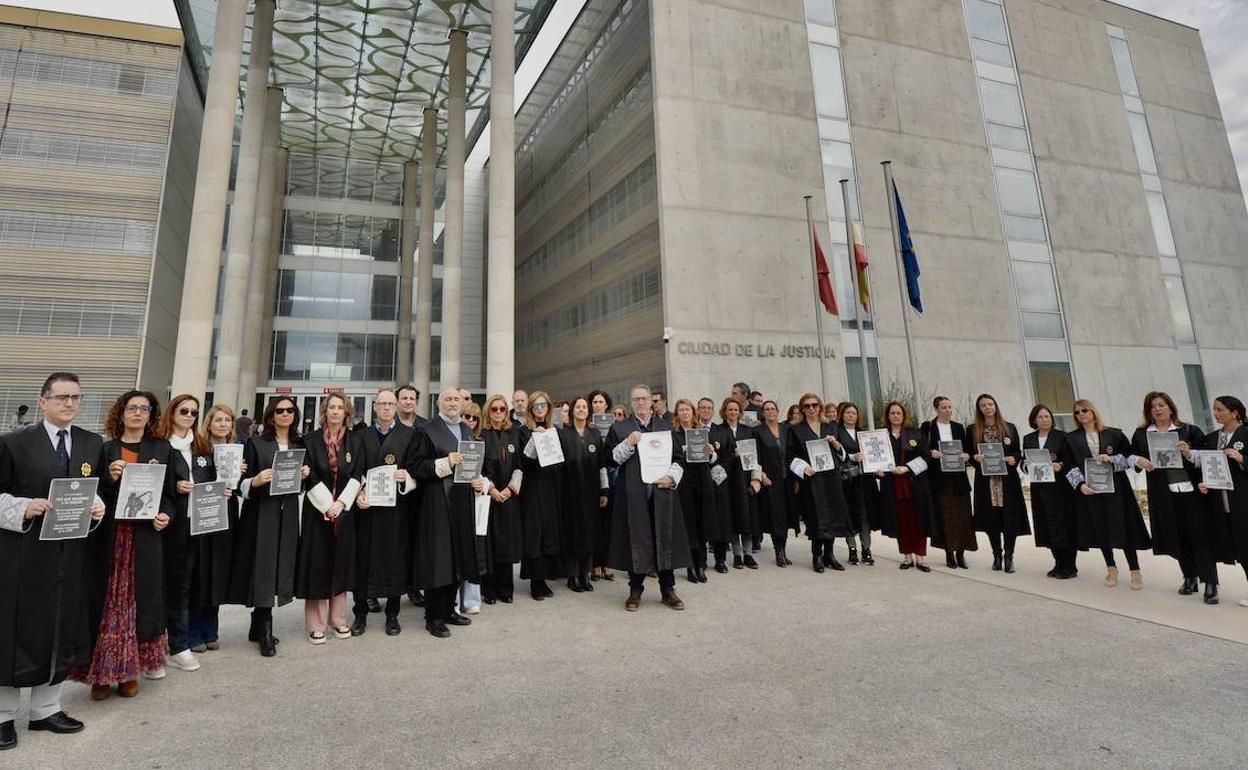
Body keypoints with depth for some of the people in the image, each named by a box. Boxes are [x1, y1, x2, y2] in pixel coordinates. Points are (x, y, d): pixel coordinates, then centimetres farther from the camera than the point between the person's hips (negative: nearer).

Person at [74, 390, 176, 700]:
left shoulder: (162, 449, 6)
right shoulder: (104, 449, 4)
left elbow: (170, 494, 7)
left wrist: (165, 516, -10)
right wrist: (110, 478, -15)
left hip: (145, 538, 0)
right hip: (109, 538, 0)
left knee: (140, 601, 5)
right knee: (105, 602, 3)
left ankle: (129, 669, 19)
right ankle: (101, 671, 17)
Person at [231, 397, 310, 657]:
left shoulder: (300, 444, 11)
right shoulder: (256, 443, -2)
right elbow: (242, 483, -4)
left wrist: (305, 474, -2)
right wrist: (256, 481, -25)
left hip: (288, 515, 5)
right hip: (261, 514, -4)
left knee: (280, 565, 8)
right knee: (263, 568, -3)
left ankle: (258, 628, 23)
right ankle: (265, 632, 7)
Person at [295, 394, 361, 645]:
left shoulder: (354, 441, 4)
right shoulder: (311, 440, -1)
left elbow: (356, 476, 0)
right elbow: (310, 477, -6)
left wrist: (341, 503, -12)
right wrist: (327, 505, -13)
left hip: (344, 509, 2)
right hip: (317, 509, -2)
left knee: (340, 562, 7)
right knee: (318, 562, 0)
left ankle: (338, 618, 18)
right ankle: (316, 623, 10)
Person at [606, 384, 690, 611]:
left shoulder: (666, 426, 13)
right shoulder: (619, 428, 7)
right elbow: (611, 459, 0)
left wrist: (672, 476, -6)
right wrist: (629, 443, -14)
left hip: (662, 490, 2)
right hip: (633, 493, -2)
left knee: (664, 538, 4)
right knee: (636, 539, 2)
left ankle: (668, 590, 16)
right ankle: (635, 591, 15)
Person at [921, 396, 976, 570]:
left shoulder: (959, 427, 11)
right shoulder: (927, 427, 0)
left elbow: (967, 449, 14)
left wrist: (967, 455, -7)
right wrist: (931, 453, -19)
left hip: (958, 476, 3)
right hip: (938, 477, -3)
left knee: (962, 514, 0)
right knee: (944, 515, 0)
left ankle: (960, 552, 10)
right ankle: (949, 553, 8)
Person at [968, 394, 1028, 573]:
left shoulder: (1010, 428, 6)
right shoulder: (973, 430, 5)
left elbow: (1018, 452, 9)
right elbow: (969, 454, 7)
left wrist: (1014, 459, -12)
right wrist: (975, 458, -14)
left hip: (1008, 479, 0)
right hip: (986, 480, 0)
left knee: (1010, 518, -4)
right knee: (991, 519, 5)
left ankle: (1009, 556, 8)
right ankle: (997, 555, 18)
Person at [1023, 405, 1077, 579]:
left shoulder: (1062, 437, -2)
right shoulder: (1028, 439, 9)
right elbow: (1024, 463, 12)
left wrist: (1061, 466, -23)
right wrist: (1026, 466, -9)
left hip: (1059, 488, -4)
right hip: (1039, 489, 4)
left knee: (1063, 525, 0)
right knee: (1046, 526, 7)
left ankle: (1070, 566, 12)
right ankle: (1059, 564, 22)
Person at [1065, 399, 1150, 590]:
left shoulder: (1114, 434, 3)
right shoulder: (1072, 439, 4)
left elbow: (1129, 456, 3)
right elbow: (1070, 466, 1)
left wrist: (1112, 459, -15)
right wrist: (1080, 484, -11)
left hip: (1115, 487, -1)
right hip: (1089, 489, 1)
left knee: (1123, 527, -2)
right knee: (1100, 529, 7)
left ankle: (1135, 571, 9)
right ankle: (1111, 569, 20)